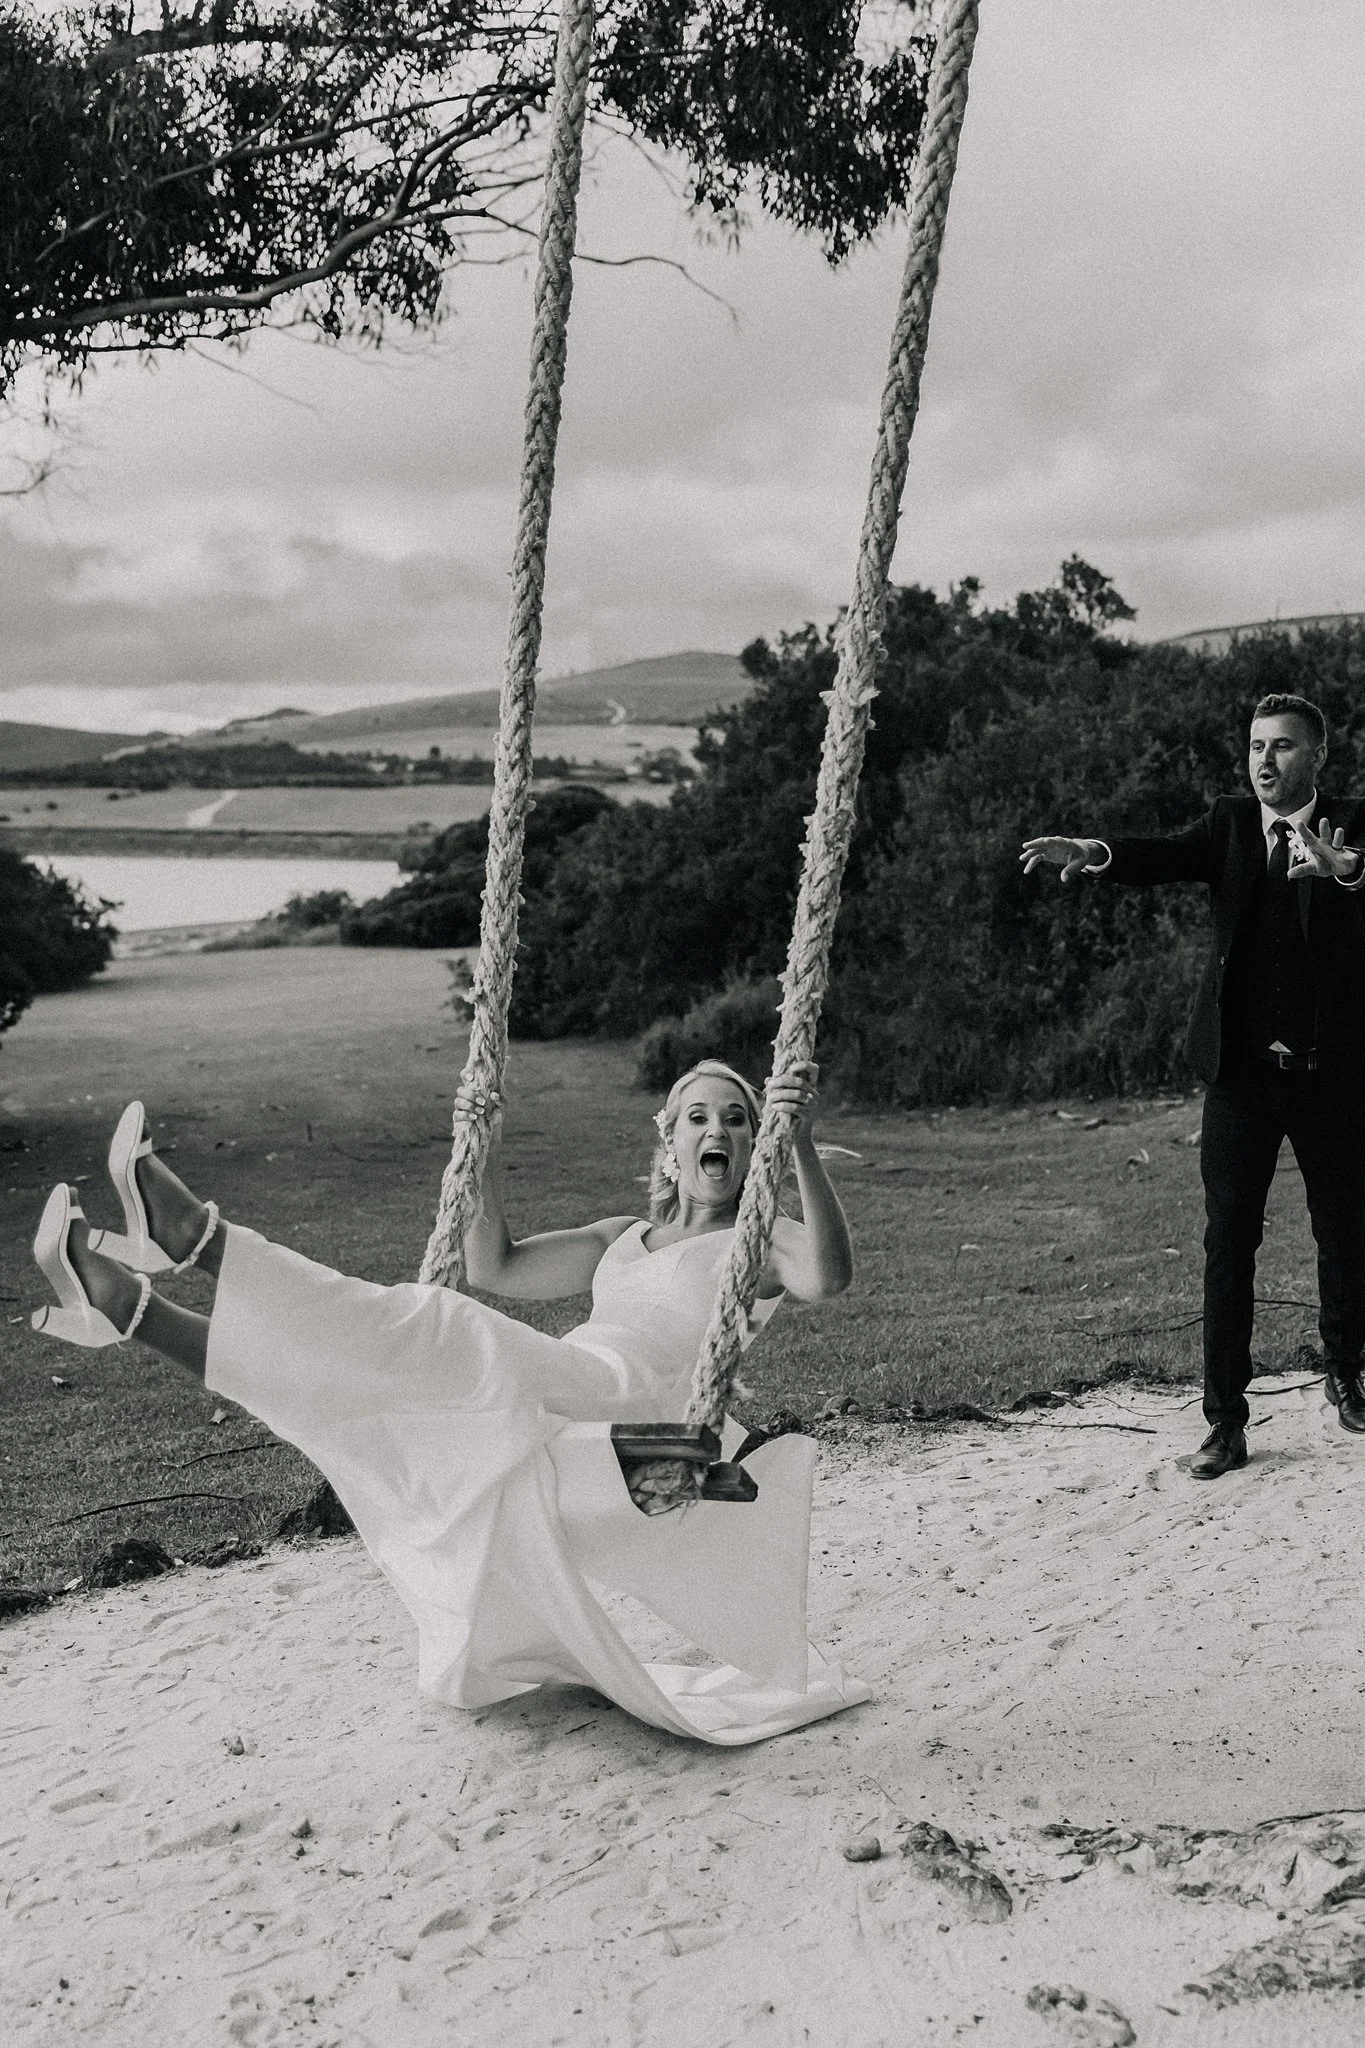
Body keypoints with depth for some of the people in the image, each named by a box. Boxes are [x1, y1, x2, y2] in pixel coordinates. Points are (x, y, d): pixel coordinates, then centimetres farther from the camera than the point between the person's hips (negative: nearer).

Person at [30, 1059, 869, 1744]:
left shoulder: (760, 1239, 9)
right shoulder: (625, 1237, 29)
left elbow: (829, 1274, -15)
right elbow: (496, 1266, 25)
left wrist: (802, 1145, -28)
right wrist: (480, 1153, 16)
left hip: (634, 1407, -7)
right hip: (551, 1430, 8)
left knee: (449, 1340, -28)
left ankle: (196, 1234, -36)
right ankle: (131, 1304, -5)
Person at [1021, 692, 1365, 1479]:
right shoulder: (1230, 824, 5)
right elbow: (1169, 857, -13)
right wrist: (1097, 852, -34)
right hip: (1241, 1070, 1)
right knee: (1229, 1241, -1)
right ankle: (1227, 1421, 4)